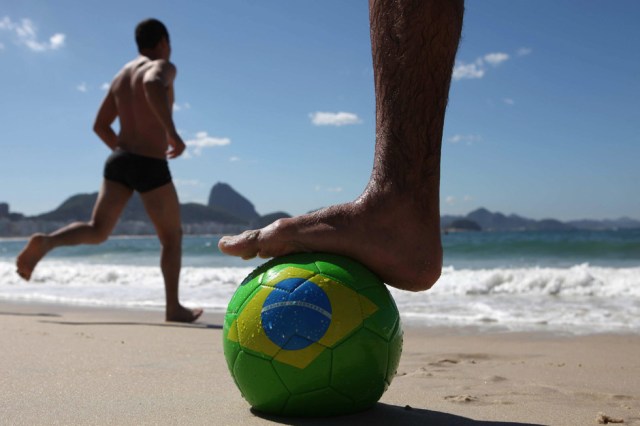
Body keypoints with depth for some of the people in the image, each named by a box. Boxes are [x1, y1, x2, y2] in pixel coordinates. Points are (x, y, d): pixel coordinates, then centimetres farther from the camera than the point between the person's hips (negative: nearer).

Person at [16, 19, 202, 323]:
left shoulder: (121, 76, 20)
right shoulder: (163, 67, -3)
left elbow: (100, 126, 20)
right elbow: (153, 84, -30)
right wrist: (172, 132, -28)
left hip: (118, 162, 6)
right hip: (152, 168, -6)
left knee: (96, 232, 4)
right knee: (172, 237, 9)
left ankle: (45, 242, -25)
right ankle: (174, 308, 12)